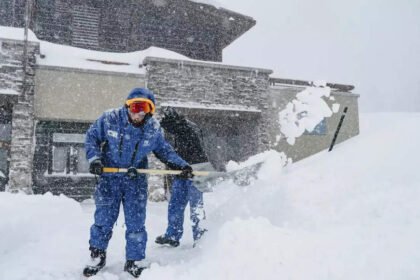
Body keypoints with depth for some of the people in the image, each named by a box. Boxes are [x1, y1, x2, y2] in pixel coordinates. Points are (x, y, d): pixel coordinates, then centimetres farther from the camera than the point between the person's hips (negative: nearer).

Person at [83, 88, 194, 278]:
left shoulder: (154, 129, -8)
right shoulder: (109, 119, -13)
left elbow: (164, 151, 4)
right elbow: (92, 137, 0)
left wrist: (181, 165, -8)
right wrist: (95, 158, -15)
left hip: (136, 180, 1)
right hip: (109, 176, -1)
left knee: (136, 223, 3)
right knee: (103, 219, 5)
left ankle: (133, 261, 21)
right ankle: (97, 257, 28)